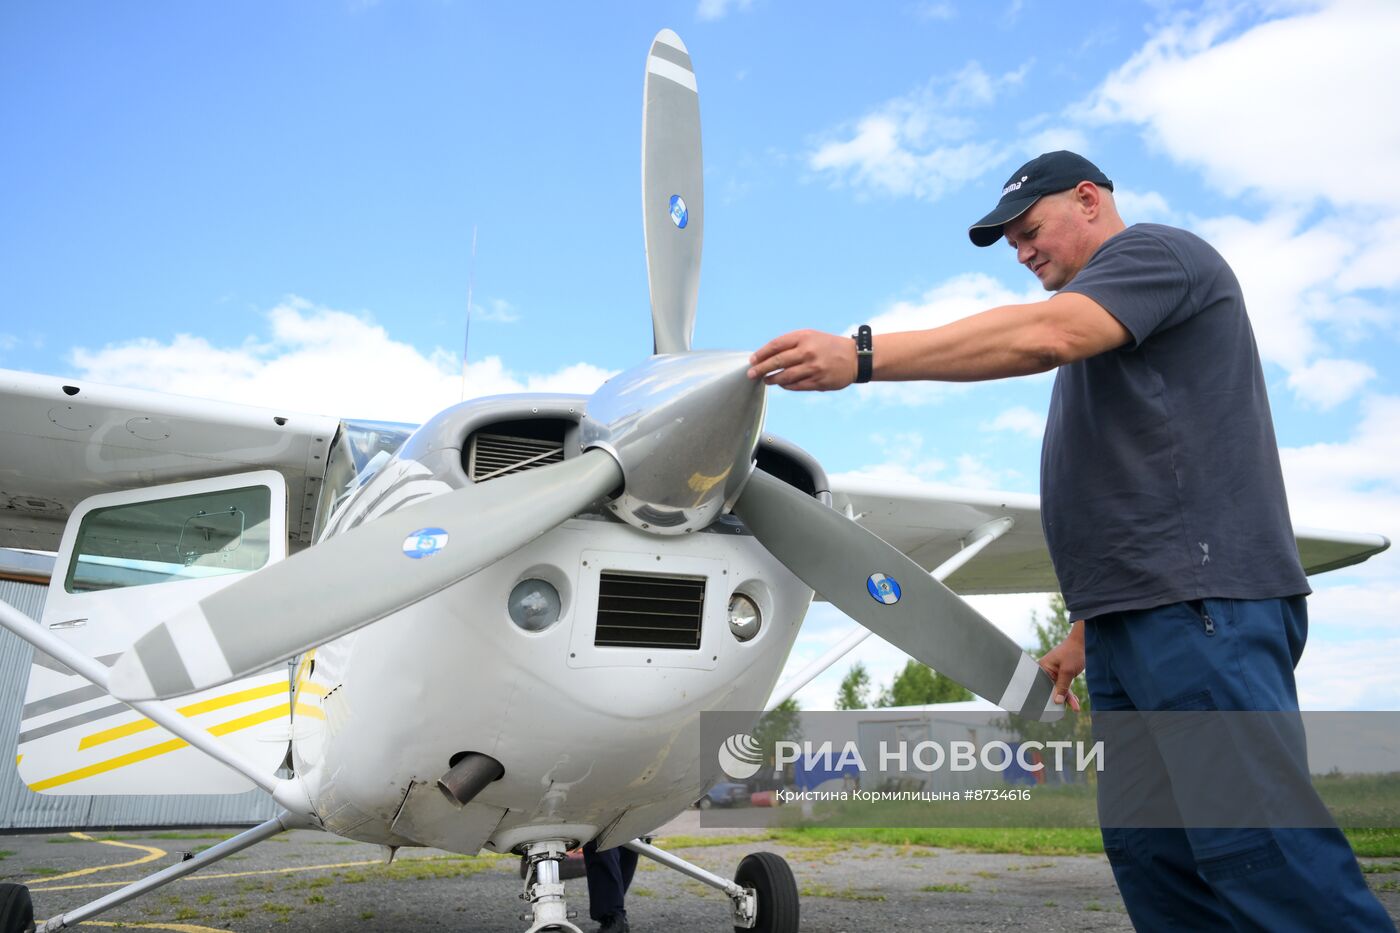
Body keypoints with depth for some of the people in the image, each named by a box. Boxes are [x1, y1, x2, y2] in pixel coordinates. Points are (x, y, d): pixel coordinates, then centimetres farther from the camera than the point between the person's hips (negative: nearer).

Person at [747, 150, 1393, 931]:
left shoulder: (1155, 251, 1)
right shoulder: (1098, 330, 29)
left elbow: (1044, 335, -21)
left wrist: (861, 356, -26)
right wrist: (1087, 631, 22)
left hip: (1202, 603, -10)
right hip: (1138, 617, 10)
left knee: (1258, 855, -12)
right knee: (1151, 857, 7)